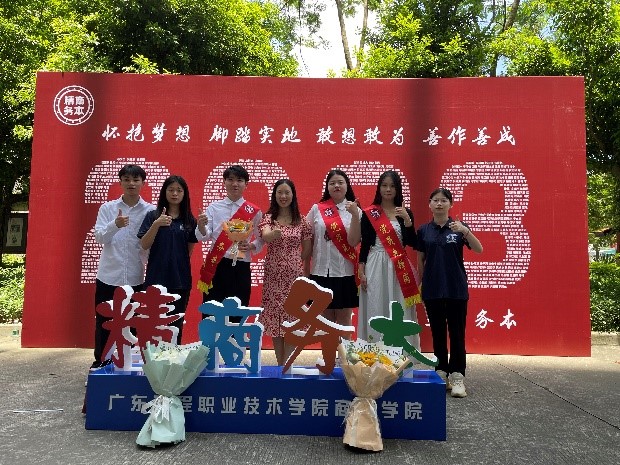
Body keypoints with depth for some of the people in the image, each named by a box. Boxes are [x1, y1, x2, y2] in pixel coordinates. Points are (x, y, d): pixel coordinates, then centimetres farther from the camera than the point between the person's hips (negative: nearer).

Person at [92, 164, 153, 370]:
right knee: (103, 321, 10)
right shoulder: (107, 208, 4)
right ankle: (100, 361, 26)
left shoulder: (150, 211, 0)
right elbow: (99, 237, -8)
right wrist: (115, 225, -27)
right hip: (108, 275, 1)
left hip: (135, 277, -1)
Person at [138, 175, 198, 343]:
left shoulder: (189, 220, 5)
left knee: (176, 323, 9)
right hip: (157, 277, -2)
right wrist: (156, 224, -20)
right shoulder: (153, 215, 0)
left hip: (180, 279, 2)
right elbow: (144, 245, -8)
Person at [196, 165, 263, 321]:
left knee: (237, 315, 8)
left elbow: (261, 240, 9)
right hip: (216, 266, 0)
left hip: (241, 268, 0)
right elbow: (204, 237, -3)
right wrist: (201, 226, -24)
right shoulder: (214, 207, 5)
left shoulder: (254, 212, 4)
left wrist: (251, 246, -11)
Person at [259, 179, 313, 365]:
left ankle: (285, 365, 8)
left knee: (292, 318, -1)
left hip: (294, 275, 0)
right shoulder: (268, 217, 2)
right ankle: (281, 364, 18)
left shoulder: (302, 221, 4)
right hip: (273, 275, 0)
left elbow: (307, 250, 10)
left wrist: (292, 260, 8)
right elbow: (265, 237, -21)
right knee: (275, 317, 5)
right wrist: (274, 233, -41)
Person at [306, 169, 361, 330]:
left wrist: (354, 215, -19)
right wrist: (305, 269, 7)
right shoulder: (316, 209, 4)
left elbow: (353, 242, -9)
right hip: (321, 271, 1)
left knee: (344, 320, 7)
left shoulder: (355, 210, 2)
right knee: (325, 320, 10)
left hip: (345, 272, -1)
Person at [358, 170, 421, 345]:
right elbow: (365, 243, 2)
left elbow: (412, 243, -1)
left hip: (399, 268, 2)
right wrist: (361, 271, -3)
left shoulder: (405, 212, 7)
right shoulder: (369, 213, 2)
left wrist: (407, 220, -12)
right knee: (376, 311, 1)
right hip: (376, 267, -1)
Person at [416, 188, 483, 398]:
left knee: (457, 333, 0)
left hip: (456, 289, -2)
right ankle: (441, 373, 19)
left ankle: (457, 376, 6)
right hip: (432, 290, 2)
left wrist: (465, 231, -27)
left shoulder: (458, 227, 0)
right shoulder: (424, 230, 5)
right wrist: (419, 286, 8)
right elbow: (420, 261, 10)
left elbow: (479, 249, -11)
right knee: (437, 332, 9)